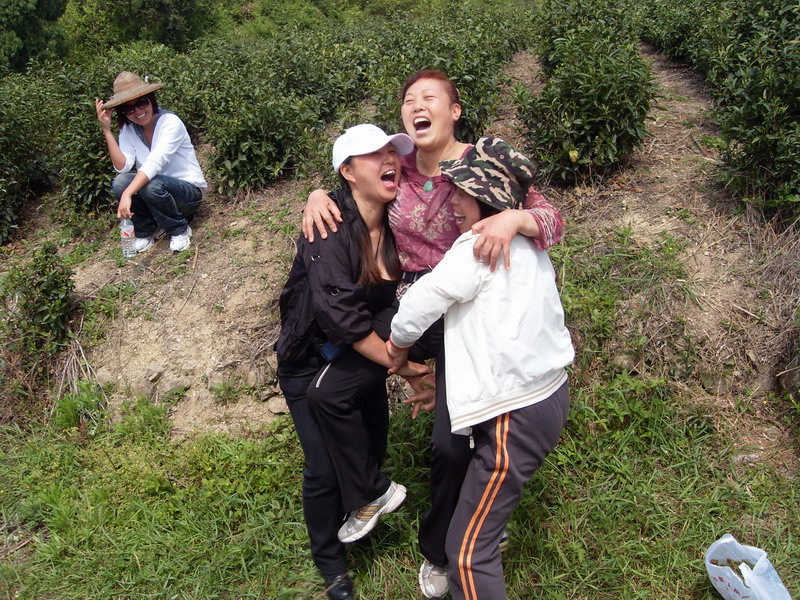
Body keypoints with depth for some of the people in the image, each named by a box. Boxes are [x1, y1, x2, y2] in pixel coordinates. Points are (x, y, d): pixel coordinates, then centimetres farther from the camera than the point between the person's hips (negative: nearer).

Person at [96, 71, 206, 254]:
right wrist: (107, 130, -19)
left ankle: (180, 229, -8)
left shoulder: (170, 122, -18)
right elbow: (122, 167, -14)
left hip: (189, 192, -5)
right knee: (119, 182, -22)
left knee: (152, 185, -34)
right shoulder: (128, 129, 0)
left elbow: (154, 163, -31)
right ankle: (147, 230, 1)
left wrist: (128, 194, -42)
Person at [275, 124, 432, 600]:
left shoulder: (396, 223, -8)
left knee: (370, 447, 3)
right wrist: (401, 365, -28)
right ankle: (331, 561, 22)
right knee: (325, 469, -3)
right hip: (311, 358, -4)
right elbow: (340, 314, -32)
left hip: (361, 356, 5)